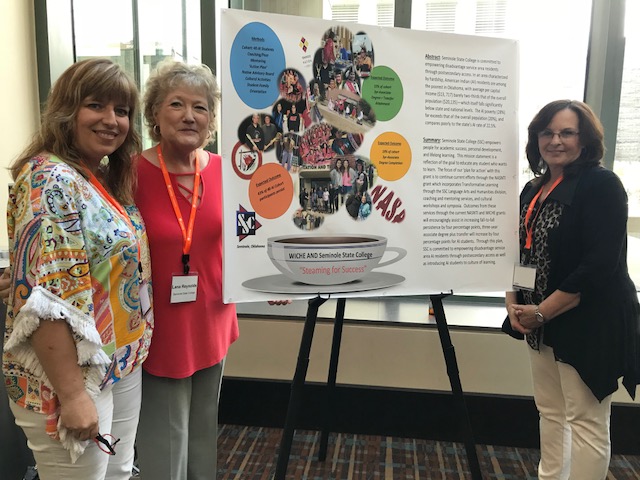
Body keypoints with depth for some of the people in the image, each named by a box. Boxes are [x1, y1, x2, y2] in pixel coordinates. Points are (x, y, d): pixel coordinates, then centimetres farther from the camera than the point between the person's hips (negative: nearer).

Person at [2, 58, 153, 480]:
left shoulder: (110, 178, 7)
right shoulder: (50, 181, -20)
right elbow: (44, 301, -25)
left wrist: (131, 355, 12)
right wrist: (71, 394, -24)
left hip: (123, 366, 8)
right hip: (74, 377, -8)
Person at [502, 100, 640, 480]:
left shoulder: (601, 185, -12)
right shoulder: (534, 190, 11)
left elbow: (600, 265, -20)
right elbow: (520, 253, 14)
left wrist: (542, 312, -18)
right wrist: (513, 303, -1)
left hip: (588, 324, -7)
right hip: (542, 324, 8)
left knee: (585, 421, 3)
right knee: (550, 411, 19)